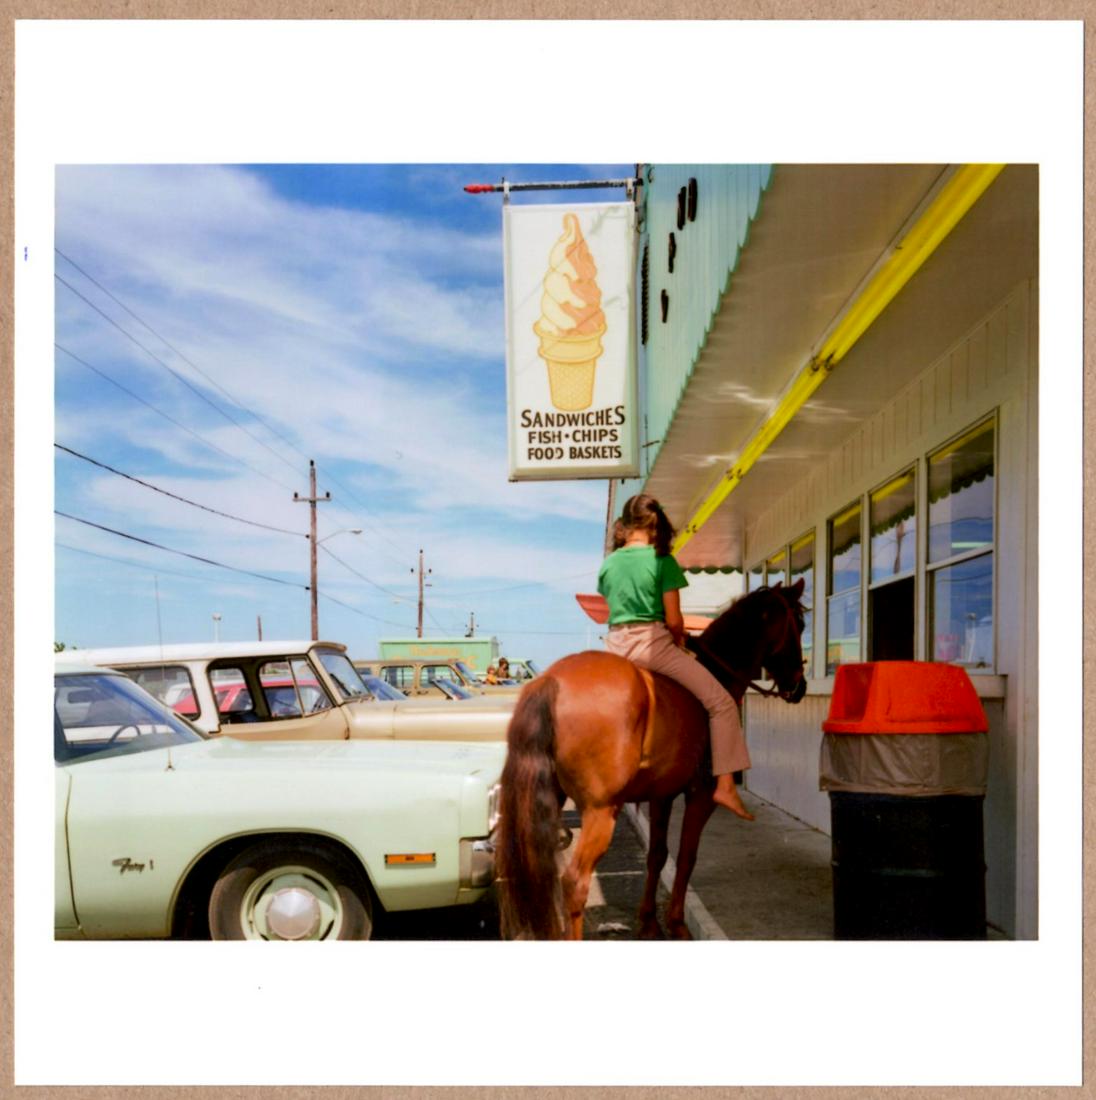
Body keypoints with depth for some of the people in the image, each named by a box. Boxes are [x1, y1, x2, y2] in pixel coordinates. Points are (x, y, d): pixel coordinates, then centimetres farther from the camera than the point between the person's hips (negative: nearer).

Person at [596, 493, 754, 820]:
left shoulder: (608, 564, 9)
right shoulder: (662, 561, -6)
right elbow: (674, 620, -8)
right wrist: (679, 644, 11)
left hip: (615, 645, 6)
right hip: (653, 642, -6)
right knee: (721, 702, 2)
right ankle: (725, 785, -4)